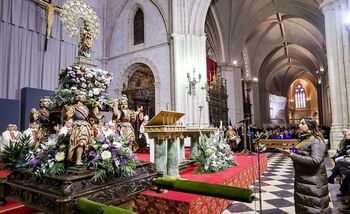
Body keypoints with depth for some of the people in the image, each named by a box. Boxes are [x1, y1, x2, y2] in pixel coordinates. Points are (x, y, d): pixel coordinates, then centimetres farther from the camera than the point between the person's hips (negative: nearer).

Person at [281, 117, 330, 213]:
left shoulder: (316, 141, -15)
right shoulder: (303, 139, 10)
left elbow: (315, 160, -28)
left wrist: (293, 155, -26)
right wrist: (291, 153, 2)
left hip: (313, 182, -8)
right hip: (302, 179, 8)